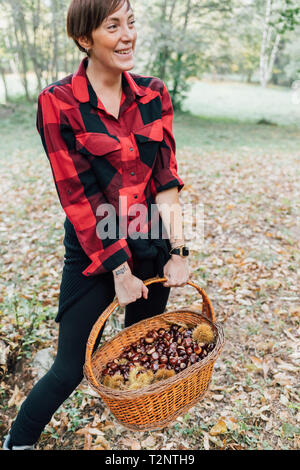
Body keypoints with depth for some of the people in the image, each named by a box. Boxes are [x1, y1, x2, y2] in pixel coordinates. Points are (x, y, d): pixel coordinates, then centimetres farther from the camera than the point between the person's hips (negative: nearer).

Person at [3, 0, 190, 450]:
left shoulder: (154, 94, 2)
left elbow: (166, 177, 0)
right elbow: (77, 196, -14)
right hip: (93, 253, -4)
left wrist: (176, 252, -7)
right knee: (72, 368, 5)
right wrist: (119, 270, -13)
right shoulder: (58, 103, -11)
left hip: (152, 247, 5)